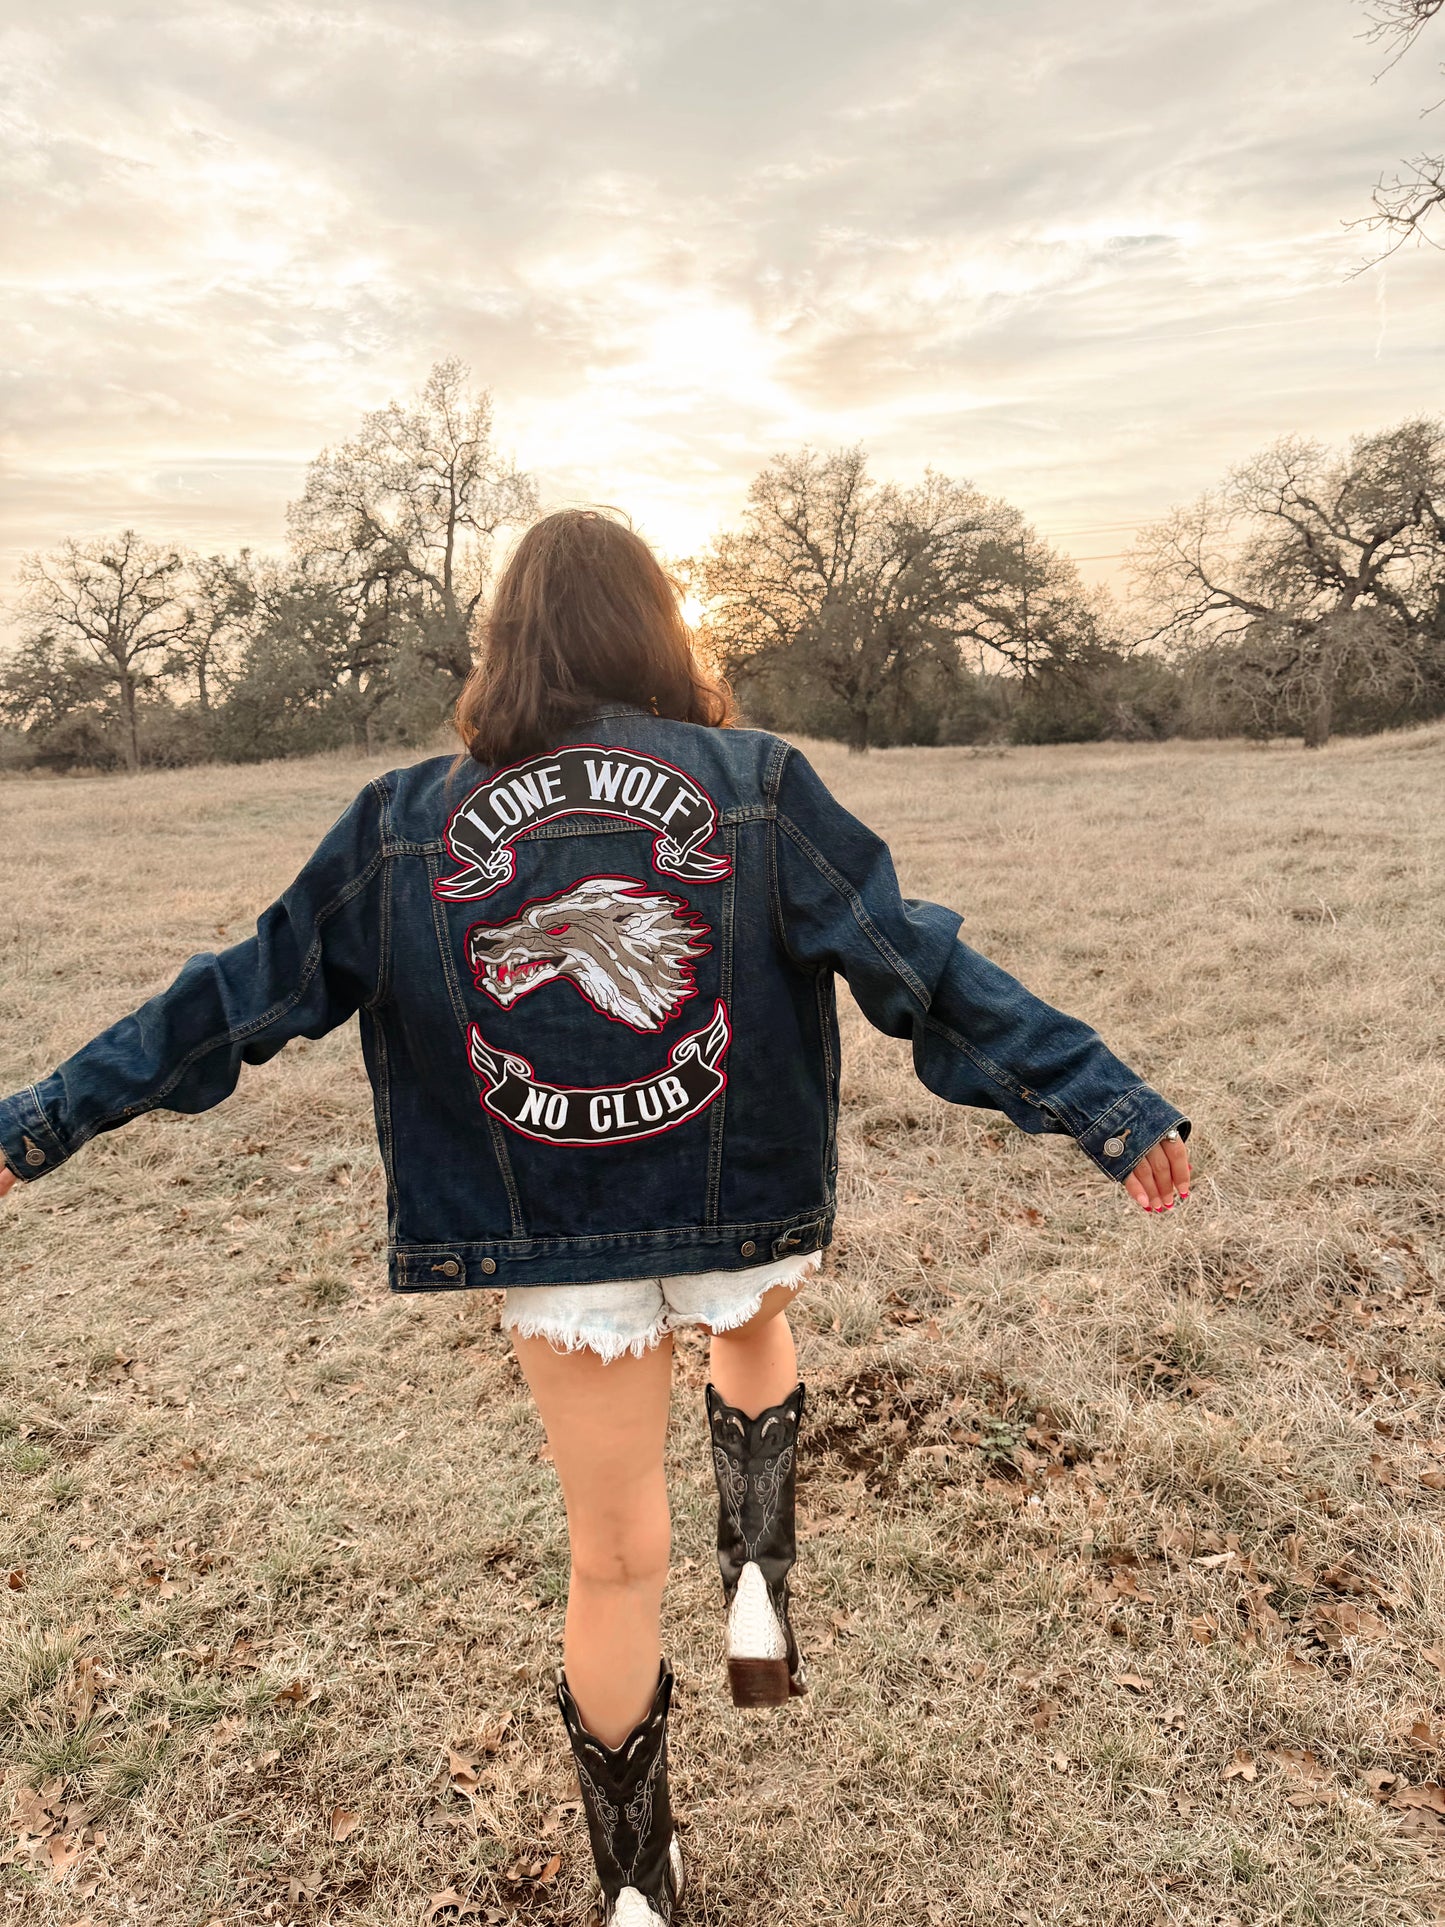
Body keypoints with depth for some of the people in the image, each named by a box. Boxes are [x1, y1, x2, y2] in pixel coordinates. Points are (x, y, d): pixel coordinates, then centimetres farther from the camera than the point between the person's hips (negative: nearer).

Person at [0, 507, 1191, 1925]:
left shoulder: (407, 821, -4)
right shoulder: (758, 786, -8)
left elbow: (244, 992, 1)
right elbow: (922, 968, -11)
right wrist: (1108, 1108, -5)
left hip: (551, 1236, 1)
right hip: (737, 1208, 0)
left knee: (616, 1560, 19)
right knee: (754, 1328, 37)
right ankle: (759, 1582, 24)